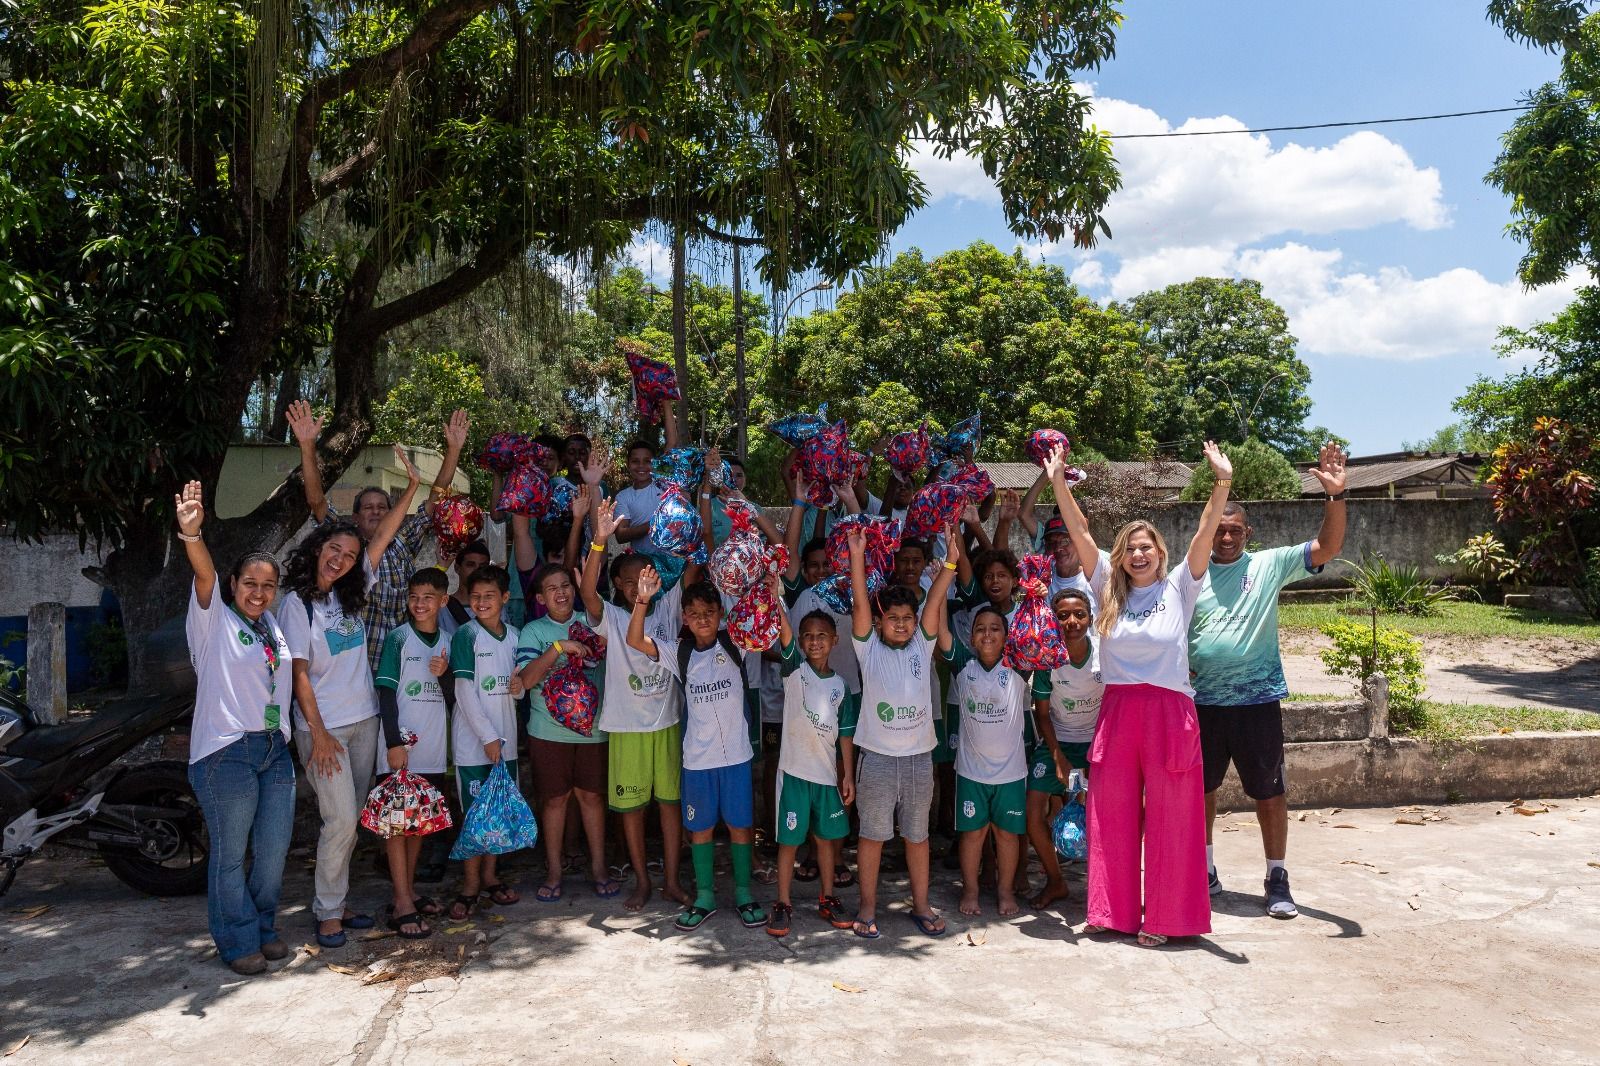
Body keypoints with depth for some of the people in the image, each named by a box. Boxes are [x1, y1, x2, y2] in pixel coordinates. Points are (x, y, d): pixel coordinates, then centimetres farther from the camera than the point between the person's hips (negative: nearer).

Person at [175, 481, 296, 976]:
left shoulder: (273, 627, 13)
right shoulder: (214, 620, -5)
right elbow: (204, 574, -25)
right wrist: (192, 534, -43)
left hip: (275, 749, 6)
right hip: (226, 752, -6)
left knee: (275, 849, 11)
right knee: (231, 854, 3)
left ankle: (264, 928, 29)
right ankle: (238, 941, 17)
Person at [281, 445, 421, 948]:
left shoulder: (352, 593, 7)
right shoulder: (296, 603, -7)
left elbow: (382, 537, 3)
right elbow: (299, 674, -10)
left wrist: (412, 486, -3)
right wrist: (319, 734, -14)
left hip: (364, 721, 6)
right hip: (322, 725, -6)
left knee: (350, 819, 10)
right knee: (340, 820, -8)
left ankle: (335, 901, 22)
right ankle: (328, 912, 6)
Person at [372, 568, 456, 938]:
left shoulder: (447, 642, 9)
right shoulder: (398, 638, -5)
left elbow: (452, 699, 10)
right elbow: (386, 693, -9)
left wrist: (444, 674, -11)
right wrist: (394, 742, -15)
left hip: (432, 747, 5)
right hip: (401, 745, -5)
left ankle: (408, 890, 25)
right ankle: (402, 904, 0)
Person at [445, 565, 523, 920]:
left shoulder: (513, 636, 8)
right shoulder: (466, 635, -8)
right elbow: (465, 691, -13)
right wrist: (488, 737, -15)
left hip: (505, 738, 5)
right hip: (473, 739, -5)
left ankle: (490, 876, 25)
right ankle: (470, 884, 12)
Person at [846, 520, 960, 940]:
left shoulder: (922, 647, 5)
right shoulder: (869, 649, -2)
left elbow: (935, 602, -6)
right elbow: (860, 604, -12)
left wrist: (951, 560, -16)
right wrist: (857, 556, -21)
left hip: (919, 755, 3)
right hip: (878, 755, -2)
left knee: (917, 834, 13)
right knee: (872, 834, 6)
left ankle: (921, 906, 25)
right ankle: (867, 908, 18)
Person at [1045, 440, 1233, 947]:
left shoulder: (1179, 588, 1)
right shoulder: (1110, 591, 7)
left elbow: (1204, 534, -11)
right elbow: (1081, 535, 1)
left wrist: (1222, 482, -24)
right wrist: (1058, 483, -8)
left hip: (1169, 712, -3)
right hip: (1117, 711, 3)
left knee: (1168, 820, 5)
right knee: (1112, 817, 9)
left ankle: (1161, 918, 16)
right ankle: (1114, 910, 21)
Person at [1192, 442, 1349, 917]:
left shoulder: (1269, 565, 0)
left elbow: (1328, 547, -10)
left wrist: (1335, 494, -23)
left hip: (1257, 699, -2)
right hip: (1201, 702, 2)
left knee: (1269, 793, 6)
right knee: (1200, 790, 13)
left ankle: (1277, 879, 21)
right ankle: (1203, 871, 30)